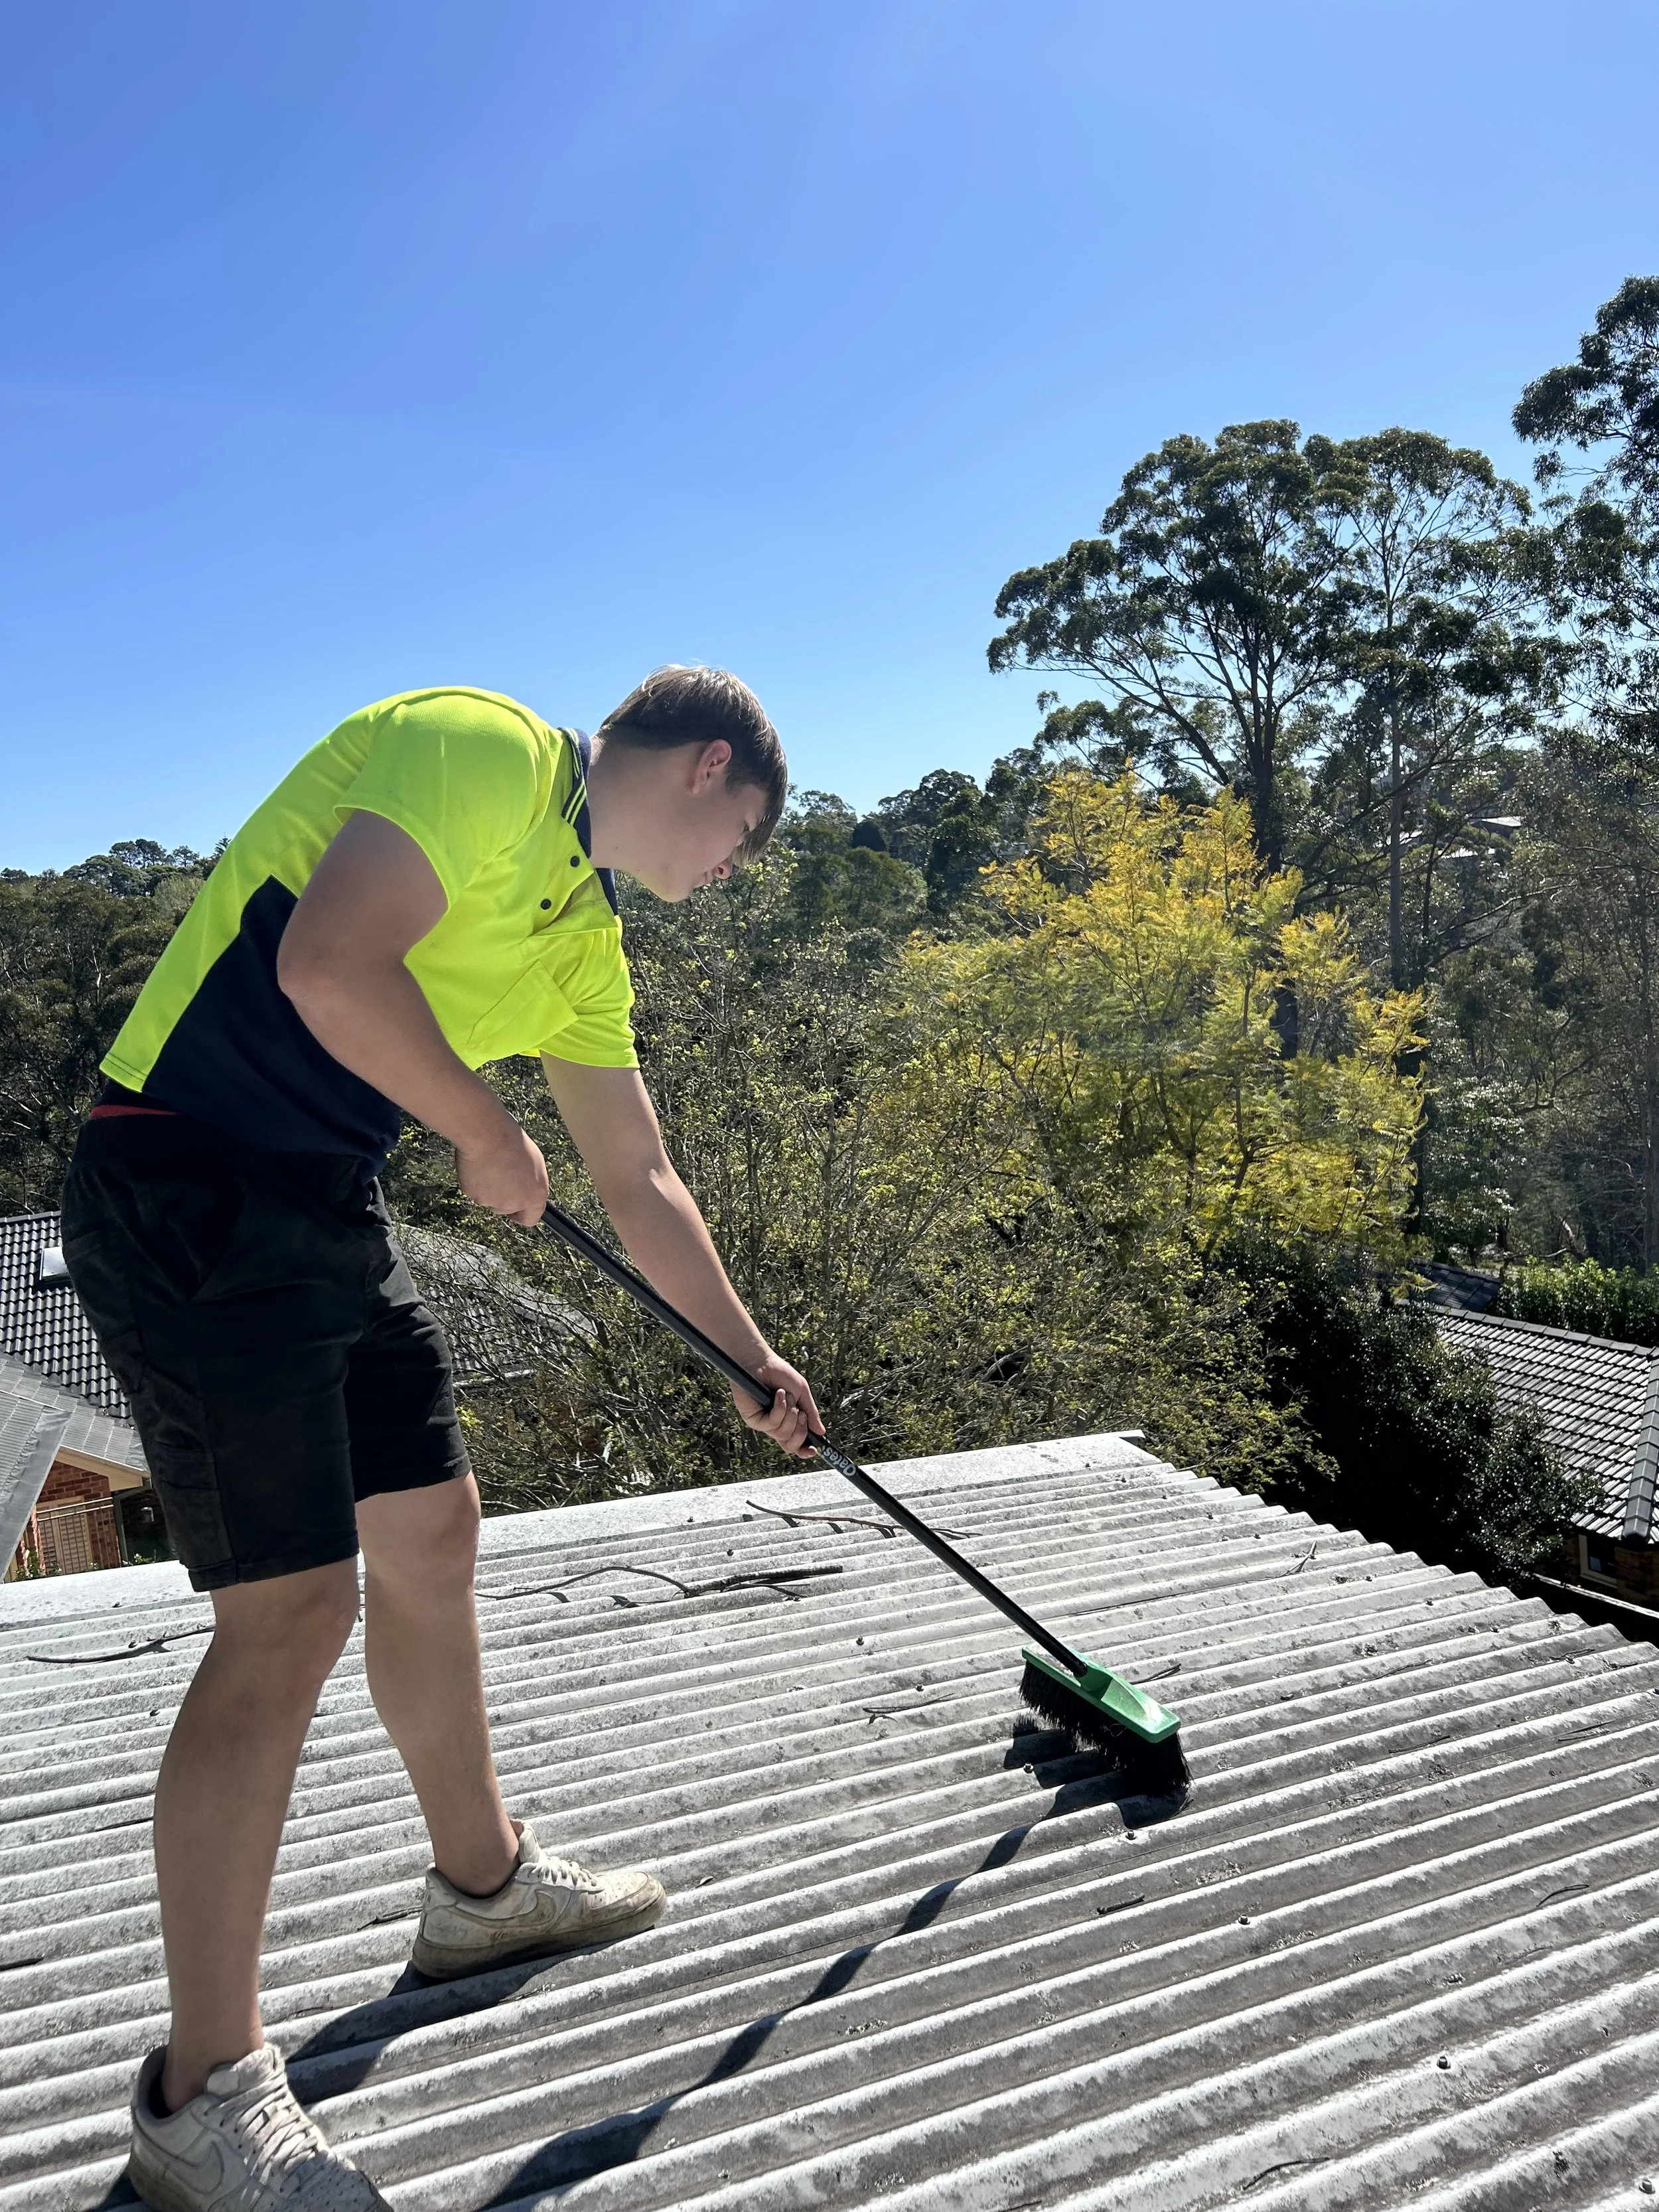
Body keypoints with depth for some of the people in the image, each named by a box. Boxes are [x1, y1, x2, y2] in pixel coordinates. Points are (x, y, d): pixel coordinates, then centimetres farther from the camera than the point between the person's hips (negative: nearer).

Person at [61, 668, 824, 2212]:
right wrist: (490, 1140, -11)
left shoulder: (586, 930, 17)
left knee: (429, 1530, 17)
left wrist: (751, 1361, 24)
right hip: (190, 1196, -10)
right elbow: (330, 967, -25)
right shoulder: (486, 749, -10)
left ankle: (482, 1884, 38)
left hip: (327, 1216, 10)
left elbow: (638, 1183, 21)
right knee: (293, 1609, -9)